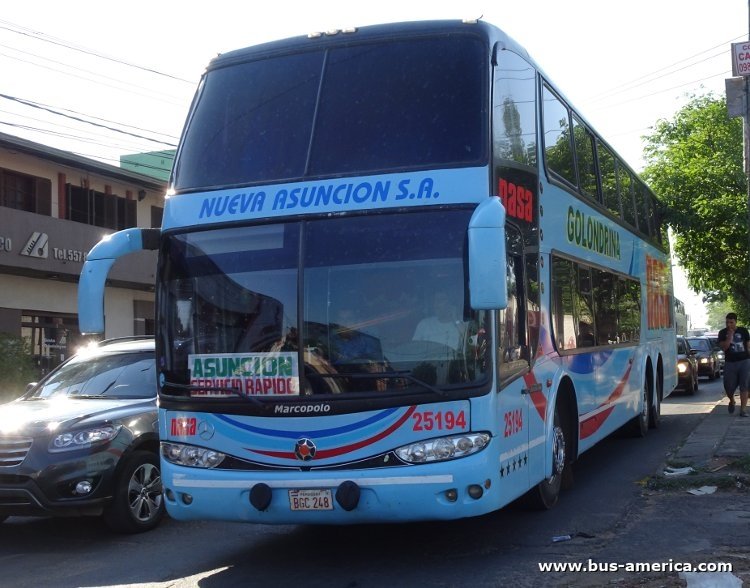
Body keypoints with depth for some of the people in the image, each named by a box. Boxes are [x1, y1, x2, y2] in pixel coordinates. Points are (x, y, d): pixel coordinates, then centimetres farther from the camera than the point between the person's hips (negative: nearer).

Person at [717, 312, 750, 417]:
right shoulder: (723, 333, 3)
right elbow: (723, 348, -9)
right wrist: (730, 336, -17)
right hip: (730, 363, 0)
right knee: (729, 386, 1)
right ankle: (732, 401, 33)